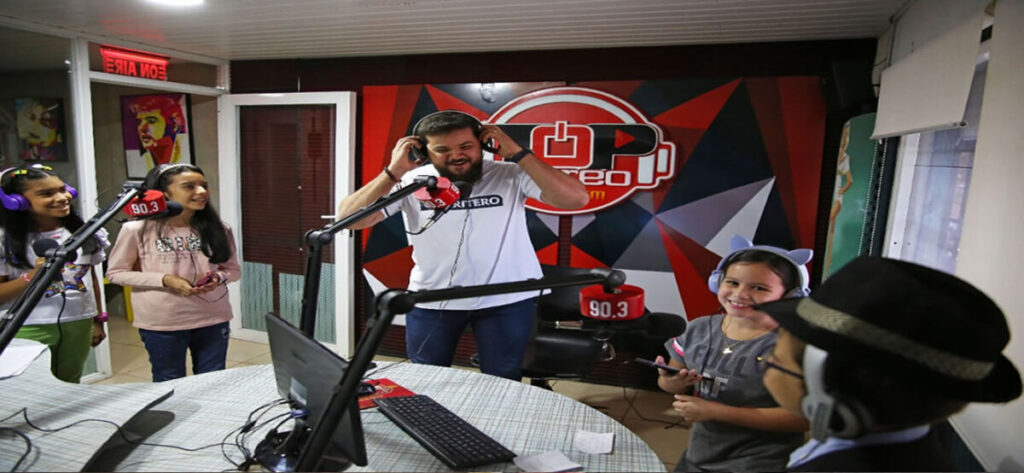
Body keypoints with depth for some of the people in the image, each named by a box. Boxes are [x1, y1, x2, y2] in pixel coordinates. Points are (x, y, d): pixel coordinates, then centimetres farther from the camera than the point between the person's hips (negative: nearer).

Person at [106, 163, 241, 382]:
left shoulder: (218, 229, -1)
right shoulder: (138, 229, -10)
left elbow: (234, 270, 9)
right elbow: (115, 272, -2)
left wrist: (217, 278, -15)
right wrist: (164, 280, -16)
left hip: (213, 320, 3)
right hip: (161, 323, -2)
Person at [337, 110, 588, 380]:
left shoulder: (511, 175, -11)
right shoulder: (410, 182, -7)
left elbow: (576, 199, -20)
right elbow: (348, 219, -10)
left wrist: (518, 154, -21)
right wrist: (393, 172, -19)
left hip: (507, 300, -1)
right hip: (431, 301, 2)